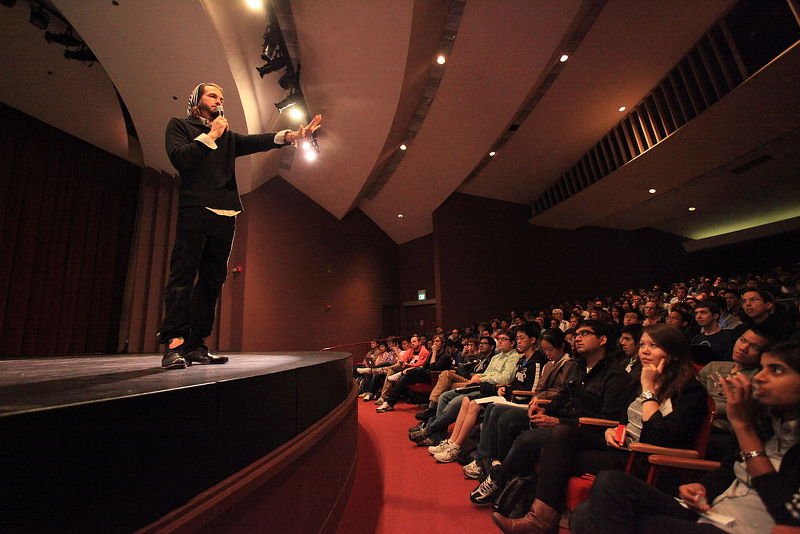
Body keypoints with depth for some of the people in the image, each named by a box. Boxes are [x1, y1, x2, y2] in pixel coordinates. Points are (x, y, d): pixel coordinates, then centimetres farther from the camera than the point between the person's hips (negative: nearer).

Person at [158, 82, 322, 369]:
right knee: (183, 274, -10)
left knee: (212, 280, 1)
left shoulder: (228, 136, 26)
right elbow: (180, 159, -5)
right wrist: (210, 136, 2)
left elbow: (256, 142, 8)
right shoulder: (179, 125, 14)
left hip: (224, 213, 5)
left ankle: (196, 344, 5)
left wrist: (290, 135, -7)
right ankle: (174, 344, -10)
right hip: (194, 209, -4)